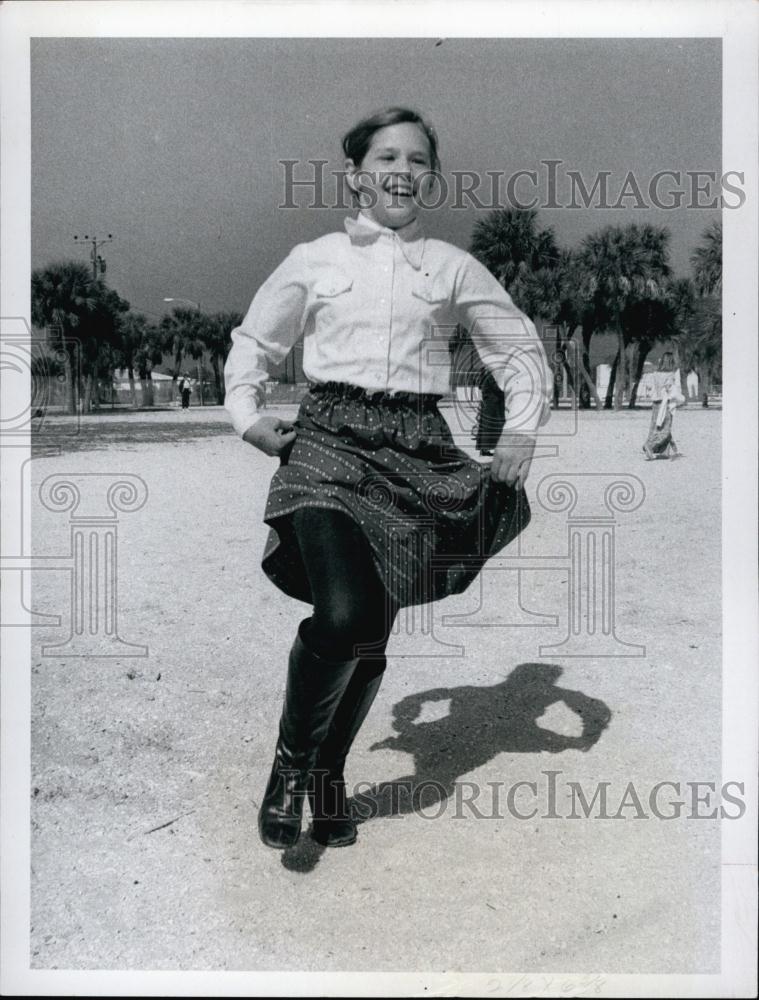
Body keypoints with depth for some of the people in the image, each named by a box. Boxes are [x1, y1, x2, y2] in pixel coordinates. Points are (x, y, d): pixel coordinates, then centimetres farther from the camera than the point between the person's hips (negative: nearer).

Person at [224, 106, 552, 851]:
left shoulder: (453, 267, 11)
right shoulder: (313, 260, 10)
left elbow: (522, 351, 17)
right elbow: (252, 342, 19)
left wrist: (522, 432, 3)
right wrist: (246, 415, 3)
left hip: (416, 447, 2)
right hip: (329, 437, -1)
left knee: (373, 632, 5)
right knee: (341, 613, -22)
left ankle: (329, 775, 28)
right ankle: (290, 761, 5)